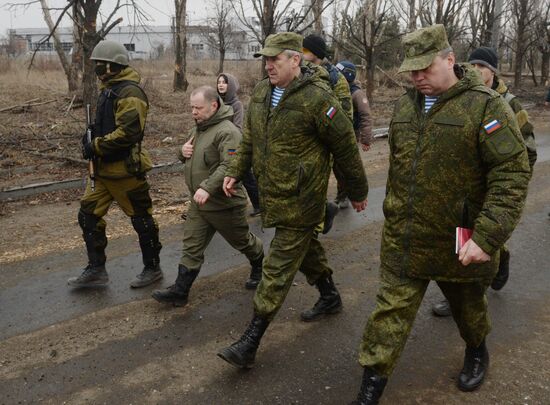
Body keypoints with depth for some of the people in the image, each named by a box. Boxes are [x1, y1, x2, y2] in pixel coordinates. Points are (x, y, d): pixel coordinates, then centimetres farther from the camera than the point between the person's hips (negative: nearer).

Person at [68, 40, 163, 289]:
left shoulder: (130, 93, -17)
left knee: (141, 219, 5)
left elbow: (128, 132, -25)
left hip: (125, 168, -10)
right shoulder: (109, 89, 14)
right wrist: (91, 140, 5)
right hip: (103, 167, 10)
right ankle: (96, 270, 21)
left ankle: (152, 268, 20)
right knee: (88, 216, 10)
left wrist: (96, 146, -19)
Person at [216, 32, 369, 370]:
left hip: (300, 200, -8)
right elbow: (250, 138, 18)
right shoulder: (261, 92, 6)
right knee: (306, 248, 24)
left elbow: (346, 147, -10)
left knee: (279, 269, -3)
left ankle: (250, 343, 2)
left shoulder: (316, 98, -18)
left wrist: (358, 192, -2)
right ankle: (330, 297, 48)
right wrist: (236, 172, 9)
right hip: (272, 194, 8)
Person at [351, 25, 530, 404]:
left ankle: (477, 351, 52)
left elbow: (513, 174, -19)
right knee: (391, 311, 4)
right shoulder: (405, 106, 4)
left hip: (458, 243, -3)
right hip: (402, 241, 4)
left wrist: (486, 237, -26)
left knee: (467, 305, 22)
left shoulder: (486, 106, -15)